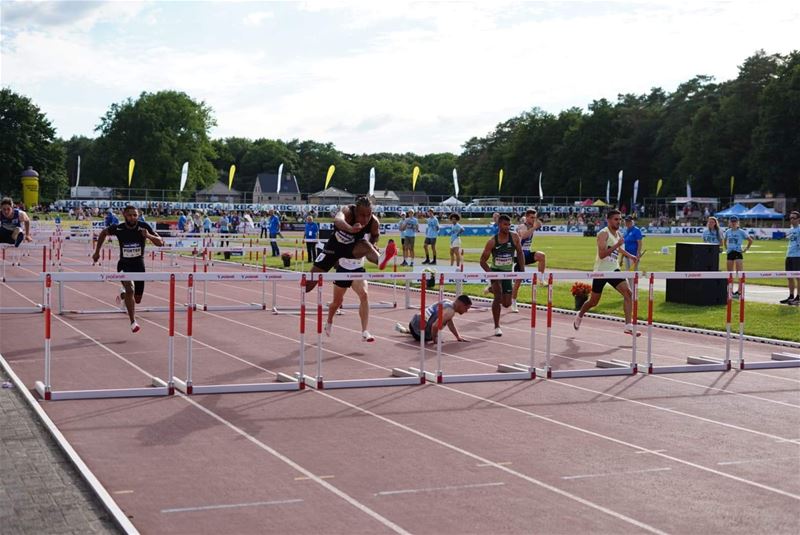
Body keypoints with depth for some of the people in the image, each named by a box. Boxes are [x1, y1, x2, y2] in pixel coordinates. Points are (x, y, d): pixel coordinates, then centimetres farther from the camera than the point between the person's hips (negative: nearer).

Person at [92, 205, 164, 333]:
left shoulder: (144, 227, -13)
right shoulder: (118, 228, -13)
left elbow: (160, 243, -12)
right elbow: (103, 233, 8)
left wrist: (149, 236, -32)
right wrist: (97, 252, 10)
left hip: (139, 264, 2)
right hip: (124, 264, -2)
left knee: (137, 299, 9)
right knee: (130, 290, -26)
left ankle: (123, 294, 43)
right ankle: (133, 322, -18)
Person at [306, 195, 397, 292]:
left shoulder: (374, 222, -23)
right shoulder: (347, 211, -33)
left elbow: (375, 235, 4)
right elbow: (337, 220, -59)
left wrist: (371, 246, -15)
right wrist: (350, 229, -78)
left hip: (353, 248, 1)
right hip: (334, 247, -1)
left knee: (365, 245, -37)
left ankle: (380, 260, -65)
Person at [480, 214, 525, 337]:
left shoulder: (514, 237, -8)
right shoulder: (492, 241, -13)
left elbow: (520, 253, 6)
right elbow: (483, 261, -8)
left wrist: (522, 269, -1)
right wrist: (490, 273, -22)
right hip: (496, 271, -3)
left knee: (507, 304, 3)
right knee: (498, 297, -21)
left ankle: (492, 289, 36)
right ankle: (497, 327, -6)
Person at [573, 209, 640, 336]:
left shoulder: (618, 233, 8)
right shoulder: (603, 234, -17)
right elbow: (601, 254, -29)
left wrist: (630, 256, 34)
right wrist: (616, 245, -33)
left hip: (614, 270, 6)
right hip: (601, 271, -6)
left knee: (628, 293, -13)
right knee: (593, 302, 8)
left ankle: (628, 326, -14)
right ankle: (579, 316, 39)